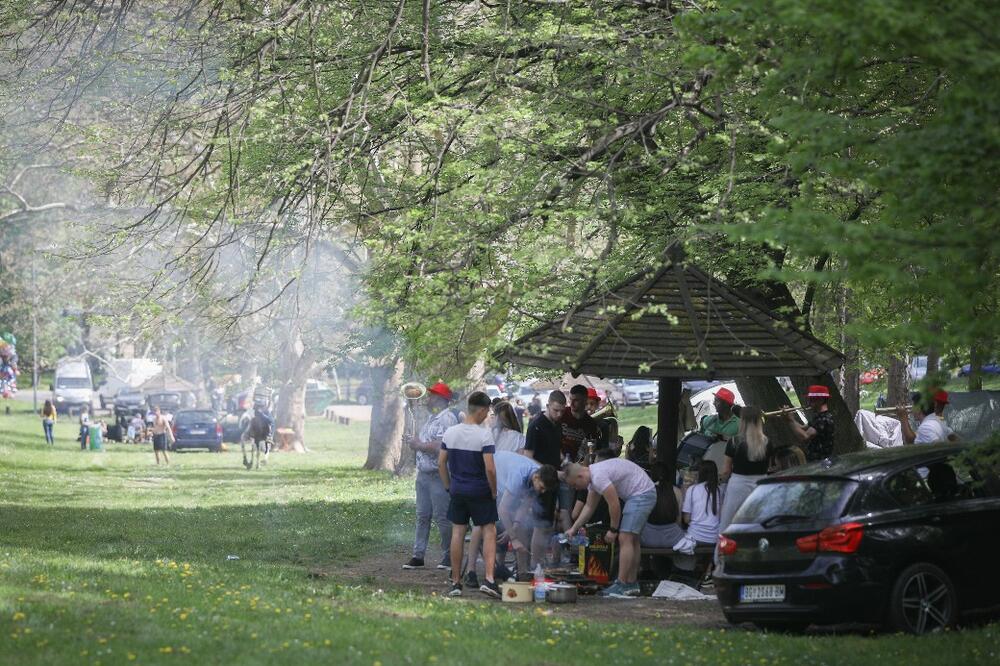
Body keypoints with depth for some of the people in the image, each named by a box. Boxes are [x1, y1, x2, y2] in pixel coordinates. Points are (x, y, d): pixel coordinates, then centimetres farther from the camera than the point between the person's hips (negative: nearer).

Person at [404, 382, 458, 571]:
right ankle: (418, 555, 14)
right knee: (422, 516, 10)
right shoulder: (432, 418, 17)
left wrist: (419, 445, -13)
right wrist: (415, 441, 7)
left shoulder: (447, 418, -14)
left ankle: (448, 558, 2)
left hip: (439, 475, -10)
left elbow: (441, 446, -24)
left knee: (442, 517, -5)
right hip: (424, 473, 10)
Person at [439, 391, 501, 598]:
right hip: (480, 492, -4)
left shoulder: (450, 433, 1)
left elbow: (441, 463, 5)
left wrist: (448, 487, 14)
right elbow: (490, 468, -18)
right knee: (489, 531, 4)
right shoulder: (484, 435, -14)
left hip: (457, 491, 4)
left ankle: (455, 582, 12)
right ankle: (489, 579, -10)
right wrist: (494, 492, -4)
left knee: (458, 533, 10)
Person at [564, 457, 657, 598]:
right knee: (632, 539, 16)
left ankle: (622, 586, -12)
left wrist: (613, 530, -8)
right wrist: (573, 529, 21)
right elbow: (589, 507, 22)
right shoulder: (592, 477, 12)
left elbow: (614, 504, -20)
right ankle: (632, 585, 20)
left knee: (625, 538, -12)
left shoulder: (598, 477, -21)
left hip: (642, 494, -11)